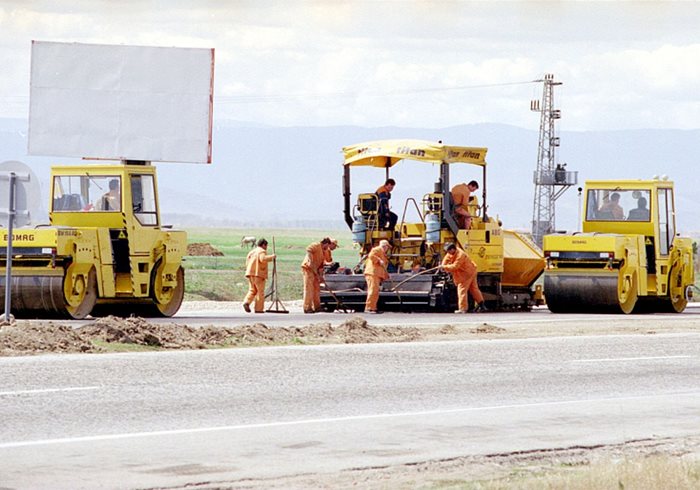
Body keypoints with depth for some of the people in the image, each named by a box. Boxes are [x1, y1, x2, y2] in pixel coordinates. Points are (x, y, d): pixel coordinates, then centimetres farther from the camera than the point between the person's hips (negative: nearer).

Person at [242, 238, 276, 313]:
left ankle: (246, 302, -11)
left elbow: (247, 262, 15)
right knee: (260, 292, 0)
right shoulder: (262, 251, -4)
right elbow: (263, 259, -23)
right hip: (259, 274, -7)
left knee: (252, 290, 13)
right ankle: (259, 309, -2)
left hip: (250, 273, 7)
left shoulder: (251, 251, 19)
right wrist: (272, 256, -13)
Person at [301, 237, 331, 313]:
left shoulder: (323, 251, 20)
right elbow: (308, 249, -27)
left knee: (317, 288, 12)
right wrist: (310, 261, -33)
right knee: (309, 288, -9)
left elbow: (321, 264, 20)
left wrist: (321, 275, 11)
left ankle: (317, 307, 19)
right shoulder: (316, 245, -7)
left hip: (314, 270, 9)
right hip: (308, 268, -9)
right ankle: (307, 308, -8)